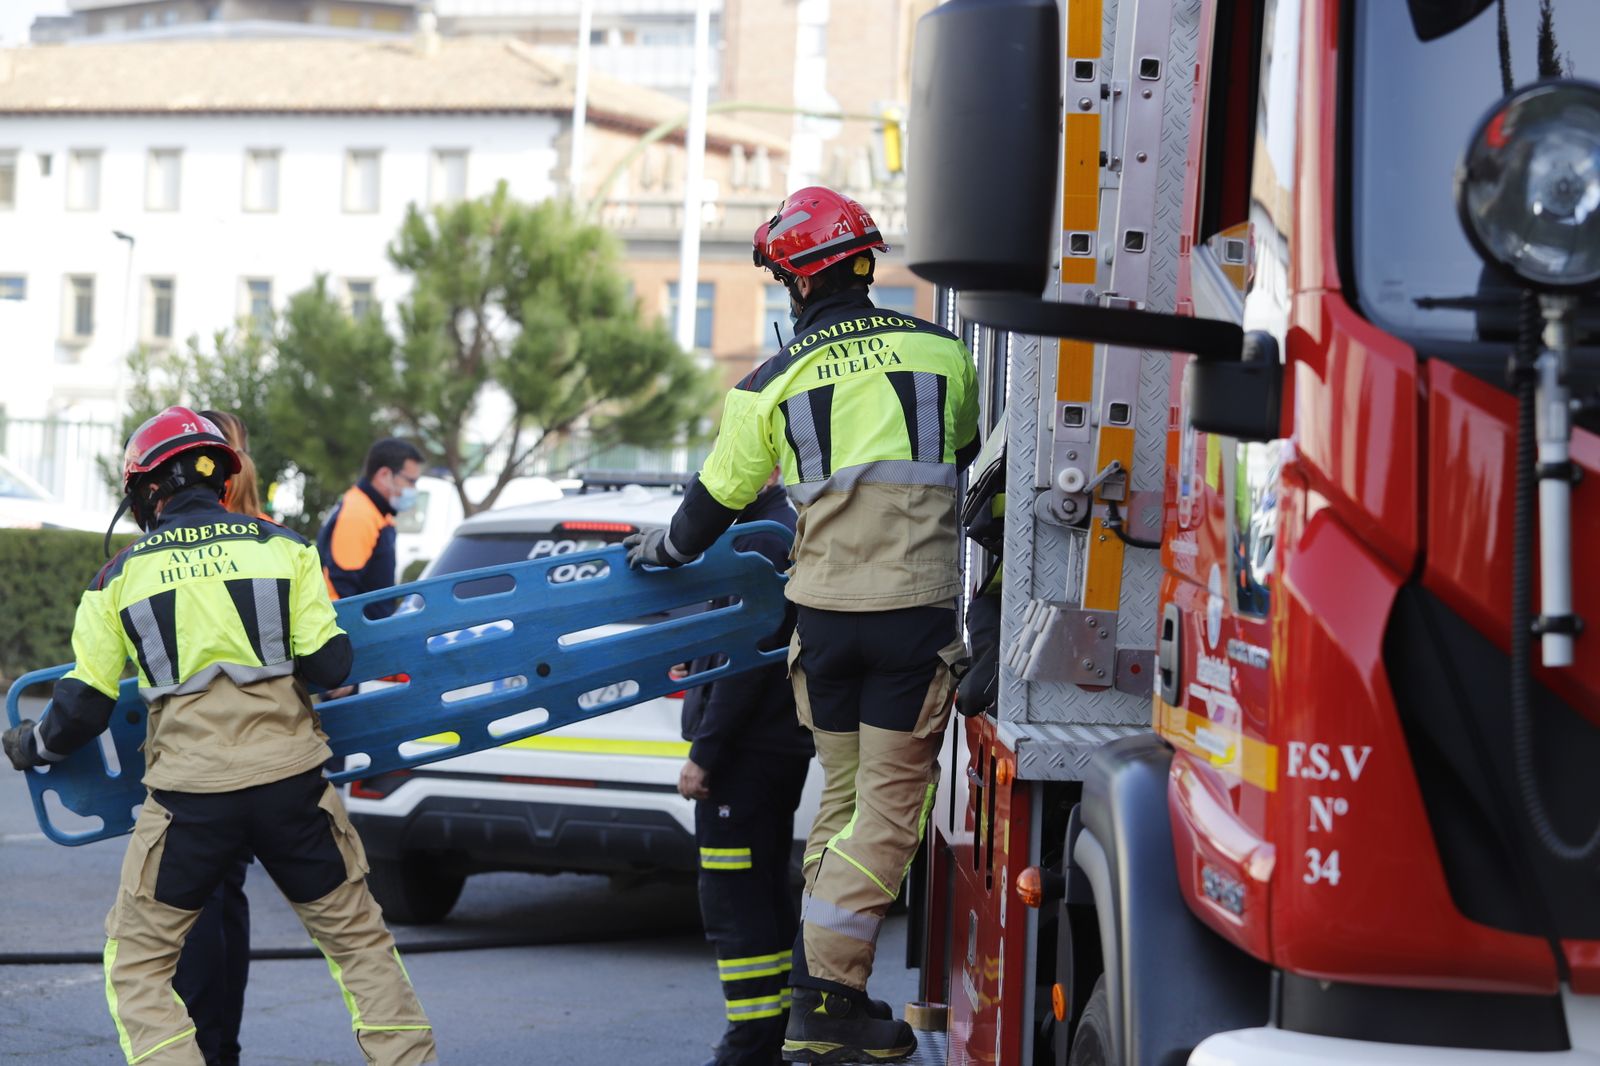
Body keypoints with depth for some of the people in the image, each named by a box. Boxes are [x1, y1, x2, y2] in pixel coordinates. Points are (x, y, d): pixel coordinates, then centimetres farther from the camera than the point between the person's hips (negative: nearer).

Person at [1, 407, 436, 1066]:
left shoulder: (122, 575, 5)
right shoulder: (283, 548, 6)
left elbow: (84, 708, 5)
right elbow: (329, 665, 0)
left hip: (190, 794, -2)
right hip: (290, 777, 2)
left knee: (137, 962, 11)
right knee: (359, 939, 16)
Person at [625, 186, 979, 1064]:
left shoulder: (773, 383, 2)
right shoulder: (940, 353, 3)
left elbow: (716, 499, 14)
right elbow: (974, 454, 23)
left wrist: (663, 550, 34)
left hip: (823, 614, 2)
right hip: (915, 610, -2)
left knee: (842, 796, 16)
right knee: (889, 806, 0)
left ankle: (826, 991, 15)